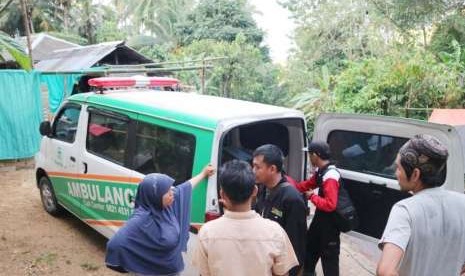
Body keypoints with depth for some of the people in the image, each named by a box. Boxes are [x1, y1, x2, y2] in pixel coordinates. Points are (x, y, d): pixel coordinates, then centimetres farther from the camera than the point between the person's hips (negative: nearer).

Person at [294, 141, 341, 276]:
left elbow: (330, 205, -34)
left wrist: (312, 197, -21)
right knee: (310, 245, 26)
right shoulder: (320, 171, 1)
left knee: (329, 255, 2)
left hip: (330, 220, -10)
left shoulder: (330, 176, -29)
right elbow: (307, 185, 13)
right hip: (320, 216, 10)